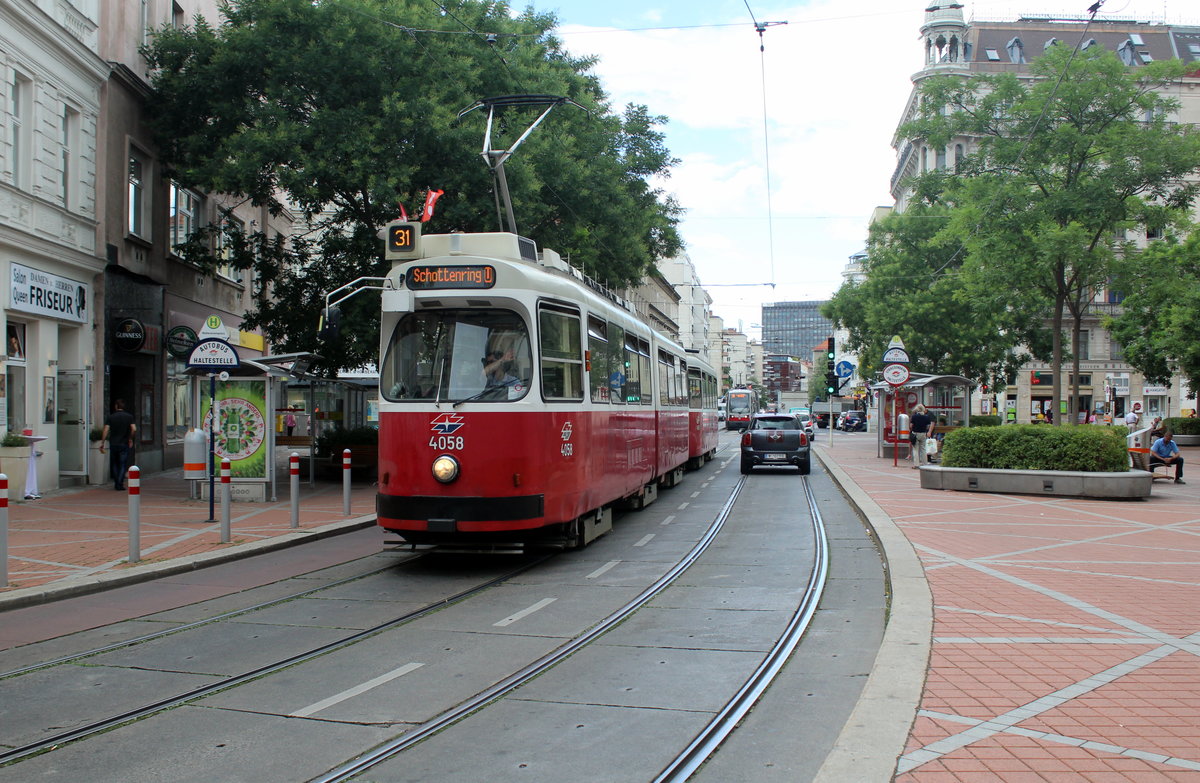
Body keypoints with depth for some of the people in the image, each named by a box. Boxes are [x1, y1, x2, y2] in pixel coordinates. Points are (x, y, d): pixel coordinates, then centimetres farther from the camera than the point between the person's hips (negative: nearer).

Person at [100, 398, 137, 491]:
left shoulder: (110, 417, 0)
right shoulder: (129, 416, -1)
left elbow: (105, 431, -7)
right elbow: (134, 429, -11)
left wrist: (102, 443, -3)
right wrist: (130, 439, 6)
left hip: (113, 444, 1)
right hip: (124, 444, -1)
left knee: (114, 465, 15)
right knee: (123, 465, 3)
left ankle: (116, 484, 18)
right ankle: (120, 485, -6)